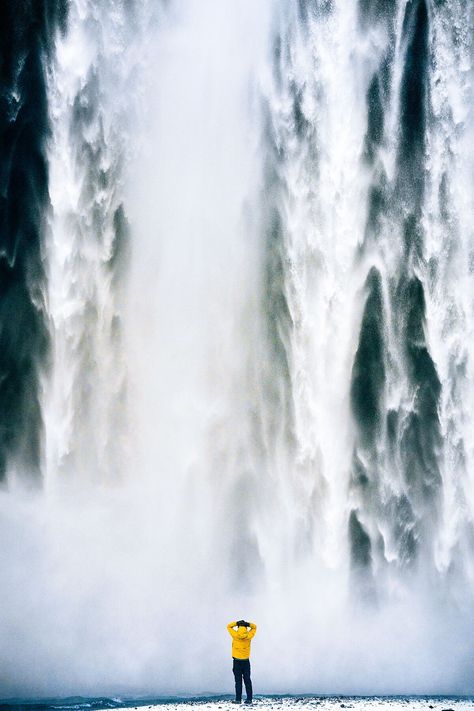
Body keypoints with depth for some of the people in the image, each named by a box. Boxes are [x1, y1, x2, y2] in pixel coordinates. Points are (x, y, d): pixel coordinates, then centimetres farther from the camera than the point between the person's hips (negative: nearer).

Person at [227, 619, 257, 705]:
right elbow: (254, 627, 8)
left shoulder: (235, 636, -11)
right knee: (247, 680, 6)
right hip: (246, 661, 2)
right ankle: (249, 699, 5)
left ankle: (238, 699, -1)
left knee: (238, 681, 1)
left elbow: (229, 626, 2)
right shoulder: (248, 636, -6)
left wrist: (237, 623, -11)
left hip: (237, 661, -2)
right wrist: (248, 624, -11)